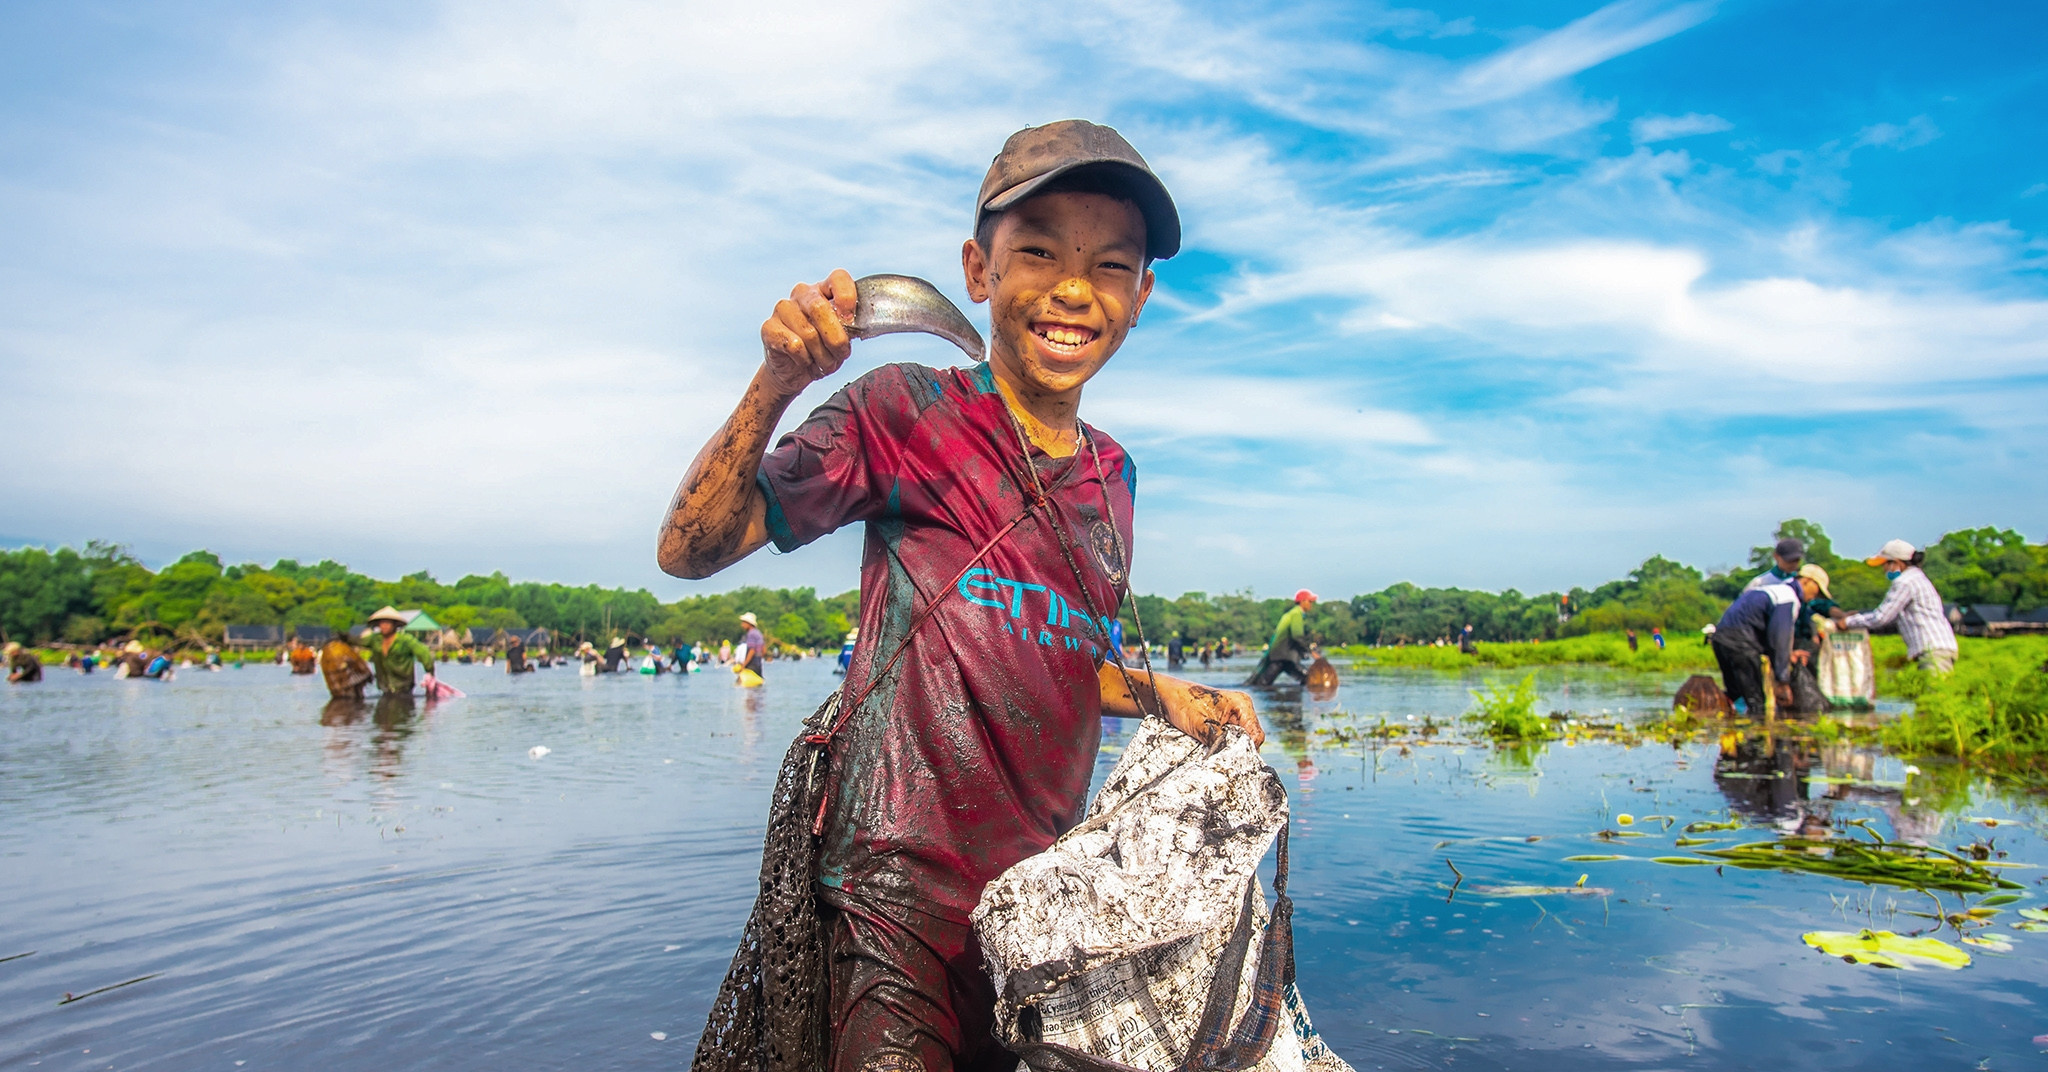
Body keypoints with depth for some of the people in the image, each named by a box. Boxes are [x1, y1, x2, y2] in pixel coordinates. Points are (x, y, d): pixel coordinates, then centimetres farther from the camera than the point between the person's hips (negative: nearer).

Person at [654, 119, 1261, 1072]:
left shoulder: (1110, 476, 11)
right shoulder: (906, 414, -7)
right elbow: (690, 550, -9)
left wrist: (1166, 697, 5)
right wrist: (775, 386, -23)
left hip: (1043, 886, 6)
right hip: (903, 890, -6)